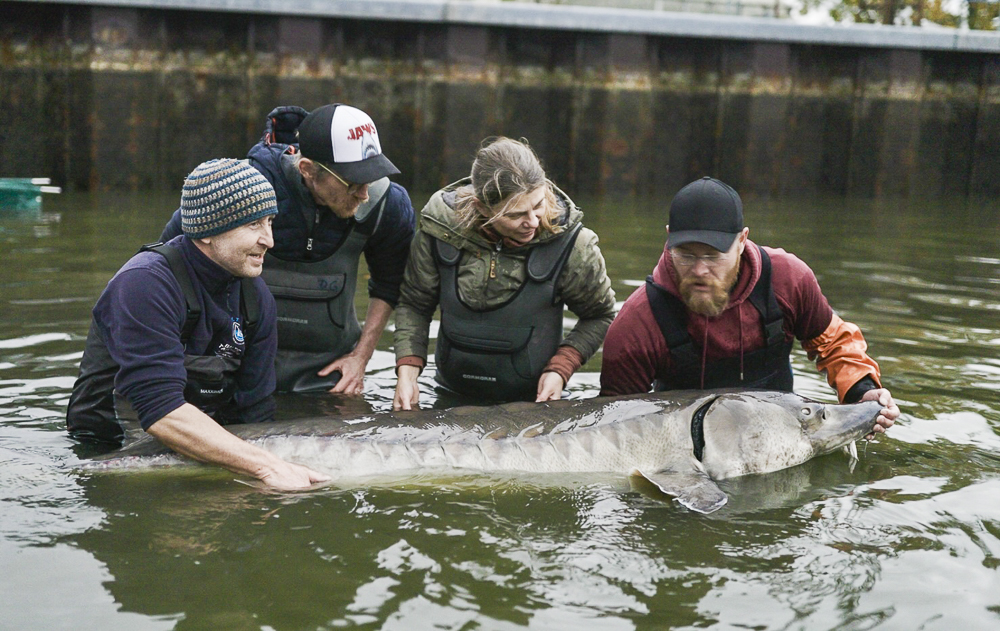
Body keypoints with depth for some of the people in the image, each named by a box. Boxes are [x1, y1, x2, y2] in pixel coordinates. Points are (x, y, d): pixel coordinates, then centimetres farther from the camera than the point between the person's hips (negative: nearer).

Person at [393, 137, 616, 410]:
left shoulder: (570, 243, -21)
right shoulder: (440, 228, -17)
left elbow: (600, 315, -6)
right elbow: (414, 305, -3)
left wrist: (560, 369, -20)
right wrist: (407, 372, -16)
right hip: (452, 395, 1)